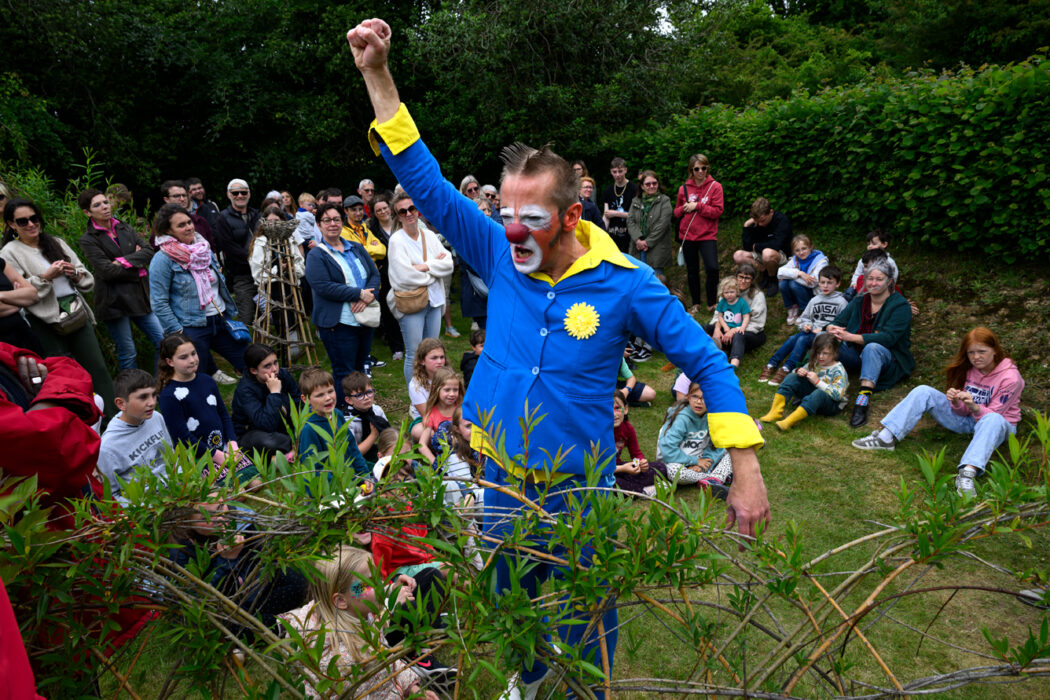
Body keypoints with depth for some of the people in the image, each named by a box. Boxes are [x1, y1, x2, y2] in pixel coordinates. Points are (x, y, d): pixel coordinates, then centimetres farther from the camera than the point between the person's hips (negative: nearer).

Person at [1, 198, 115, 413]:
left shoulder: (56, 243, 14)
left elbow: (89, 281, 13)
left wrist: (76, 273, -7)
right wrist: (46, 277, -16)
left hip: (78, 315, 4)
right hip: (48, 324, -4)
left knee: (98, 369, 3)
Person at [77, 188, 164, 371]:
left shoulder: (125, 229, 12)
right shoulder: (88, 240, -4)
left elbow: (148, 251, -1)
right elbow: (107, 271, -14)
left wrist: (124, 261, -13)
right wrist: (138, 269, -8)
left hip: (139, 295, 5)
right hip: (115, 301, -5)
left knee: (163, 341, 3)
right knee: (127, 353, 3)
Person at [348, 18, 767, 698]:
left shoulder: (625, 284, -16)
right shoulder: (502, 256, -7)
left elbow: (708, 364, -10)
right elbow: (427, 182, -6)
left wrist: (747, 471, -15)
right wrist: (378, 75, -10)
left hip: (578, 489, -4)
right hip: (499, 478, 4)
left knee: (585, 618, 15)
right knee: (510, 600, 26)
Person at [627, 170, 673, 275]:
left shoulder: (664, 201, 0)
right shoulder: (635, 201, 13)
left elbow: (662, 225, -9)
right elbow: (630, 221, 3)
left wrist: (648, 242, -12)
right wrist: (638, 240, -12)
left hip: (656, 249, -4)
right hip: (638, 250, 4)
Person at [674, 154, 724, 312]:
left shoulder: (715, 186, -2)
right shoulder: (684, 188, 7)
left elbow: (718, 211, -9)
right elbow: (677, 212, 15)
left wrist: (697, 206, -15)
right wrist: (684, 208, -7)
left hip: (707, 235, -3)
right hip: (688, 235, 3)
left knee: (712, 269, -16)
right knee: (692, 271, 11)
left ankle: (711, 303, 2)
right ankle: (695, 303, 25)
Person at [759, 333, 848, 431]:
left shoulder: (838, 370, -14)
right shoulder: (815, 363, 3)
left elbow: (838, 395, -26)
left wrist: (817, 382, -31)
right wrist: (799, 371, -11)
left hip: (833, 404, -6)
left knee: (819, 394, -41)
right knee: (793, 376, -10)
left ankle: (789, 421, -53)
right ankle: (776, 412, -24)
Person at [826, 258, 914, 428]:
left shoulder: (900, 305, -8)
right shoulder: (858, 302, 10)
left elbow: (888, 338, -22)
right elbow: (838, 321, 4)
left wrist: (851, 337, -30)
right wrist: (832, 329, -23)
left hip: (888, 358, -6)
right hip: (858, 355, 6)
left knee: (872, 347, -40)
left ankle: (863, 400, -52)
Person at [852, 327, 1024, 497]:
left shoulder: (1010, 377, -16)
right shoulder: (968, 368, -2)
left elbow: (992, 414, -19)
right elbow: (963, 411, -2)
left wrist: (973, 406, -40)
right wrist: (956, 402, -26)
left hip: (998, 425, -5)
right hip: (966, 419, 5)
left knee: (993, 420, -43)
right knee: (923, 392, -14)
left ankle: (968, 473, -60)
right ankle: (886, 437, -25)